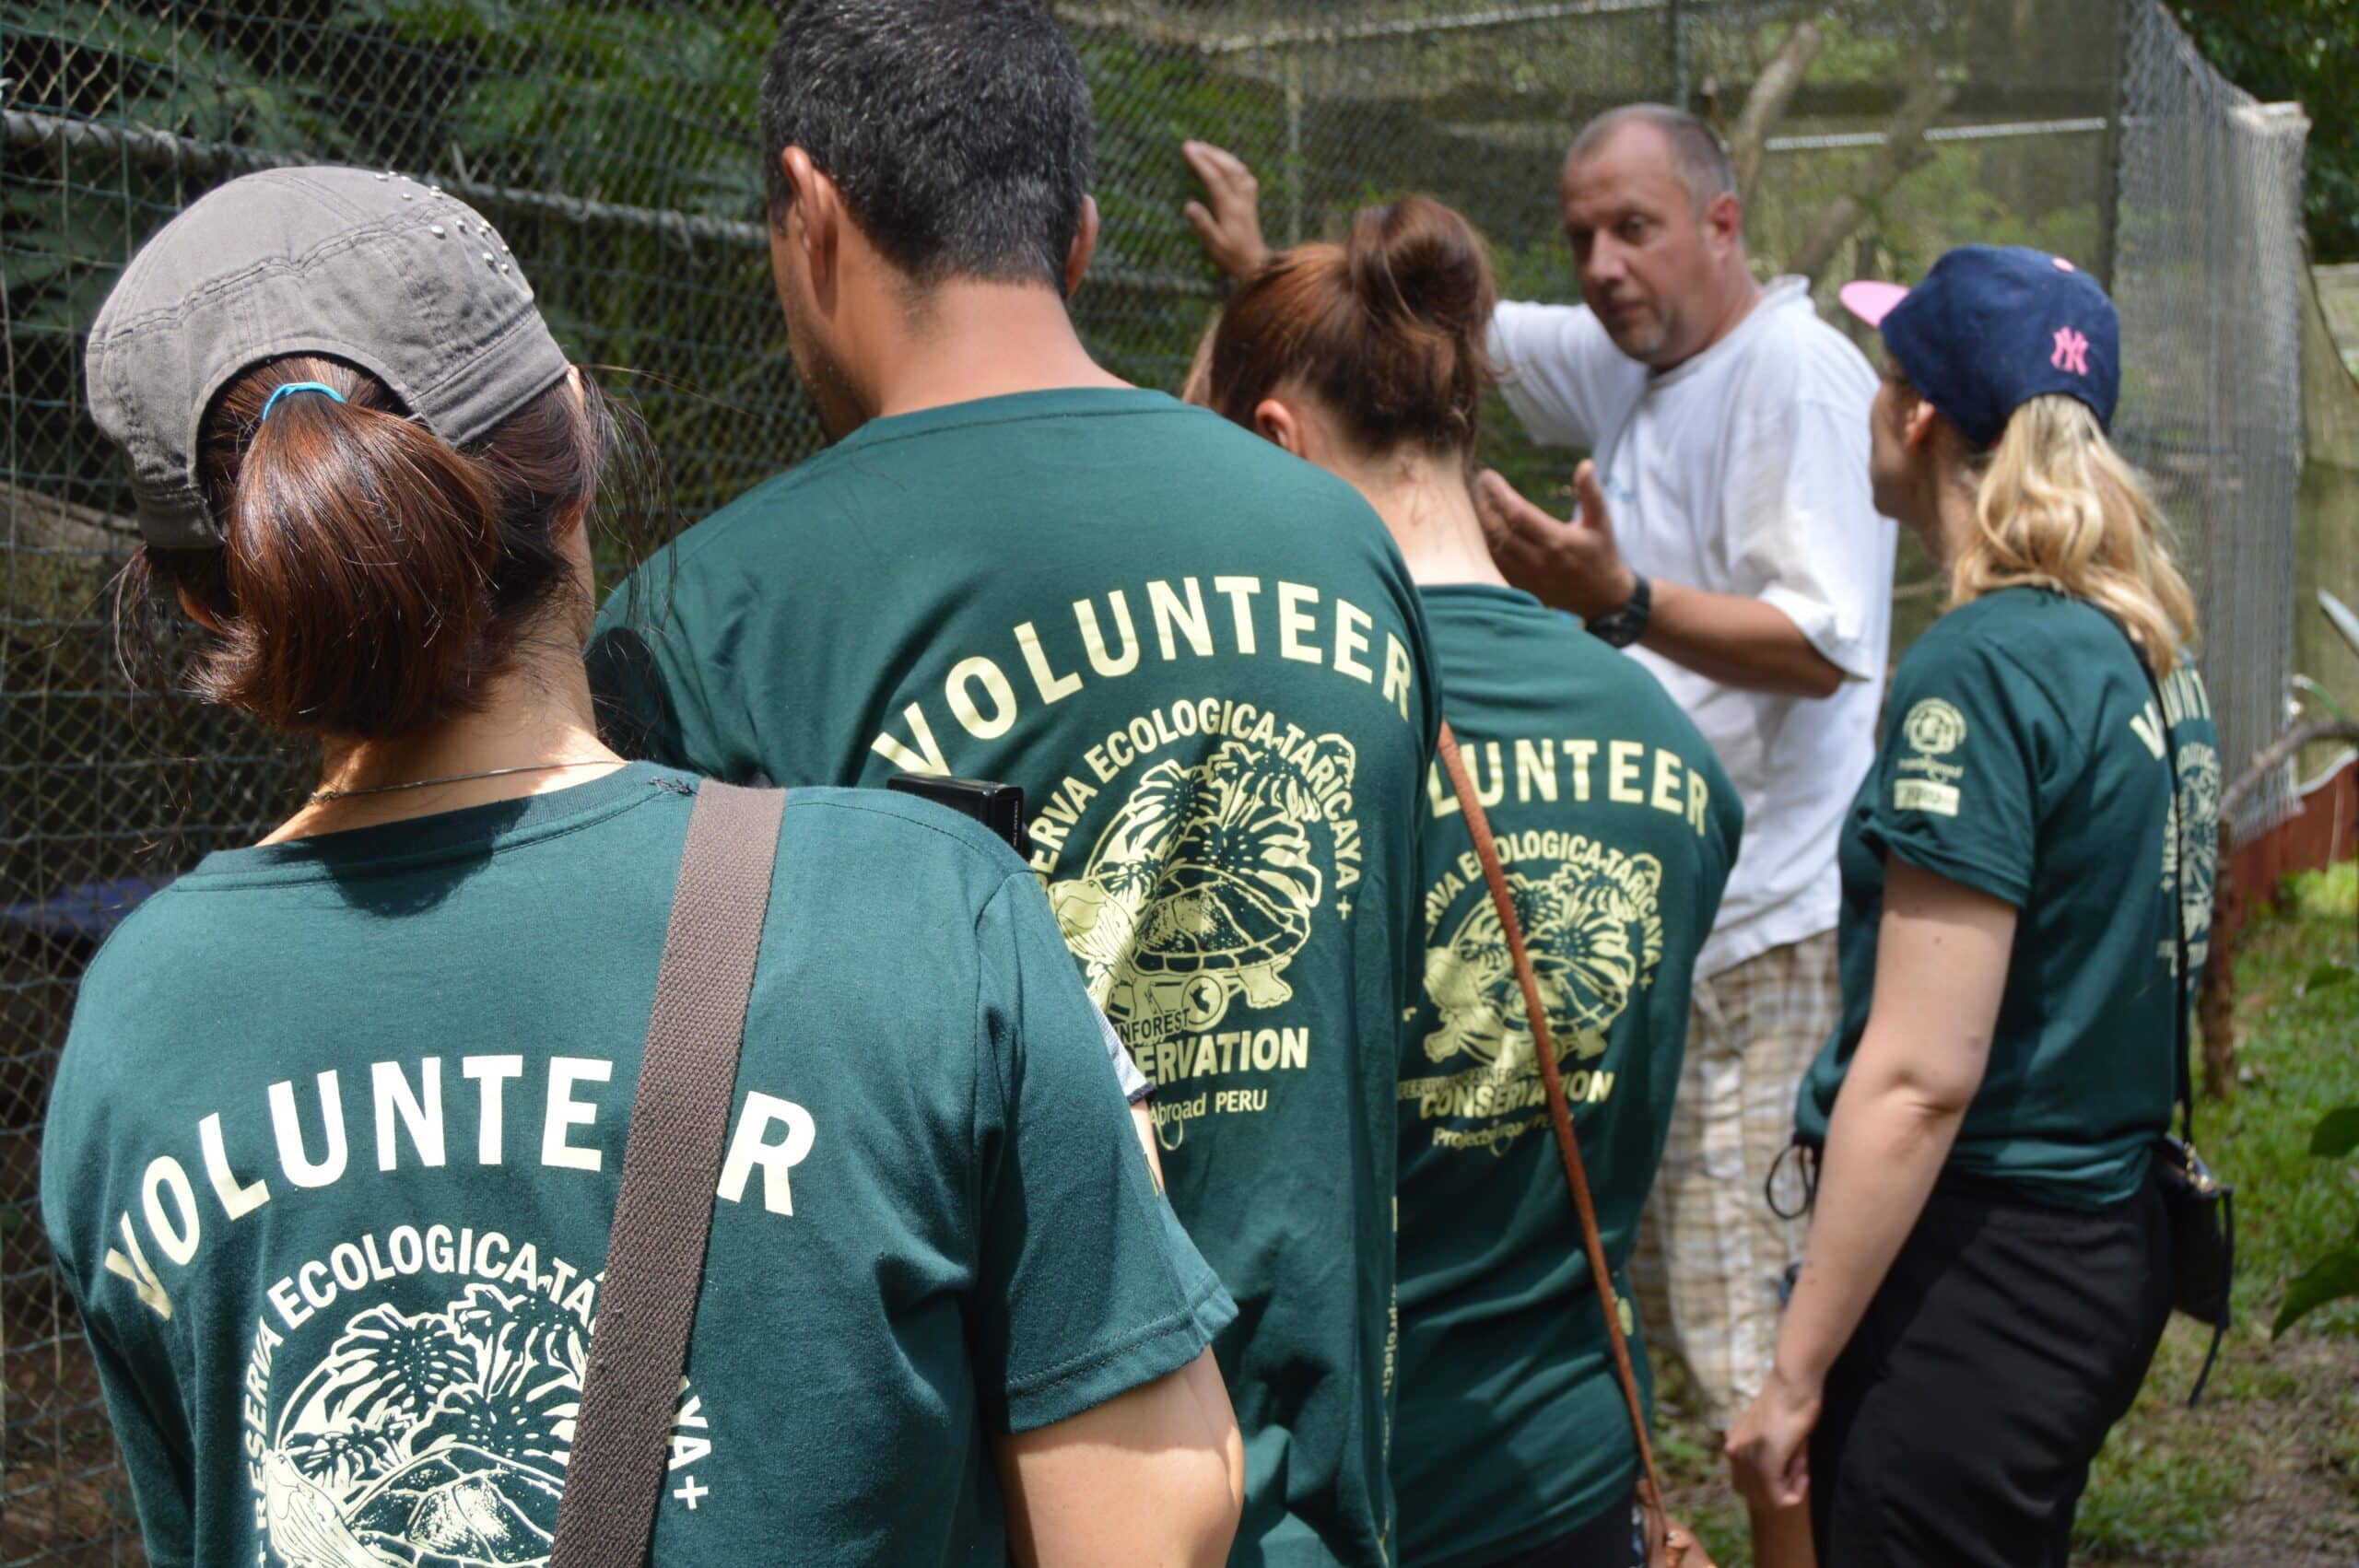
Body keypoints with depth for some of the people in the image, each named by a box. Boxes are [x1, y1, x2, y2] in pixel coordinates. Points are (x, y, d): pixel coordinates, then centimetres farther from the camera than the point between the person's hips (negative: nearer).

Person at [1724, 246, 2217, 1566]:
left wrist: (1796, 1373, -15)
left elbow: (1921, 1075, -21)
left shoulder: (1985, 668, -19)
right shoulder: (2151, 651, 7)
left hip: (1980, 1264, -9)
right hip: (2113, 1244, 9)